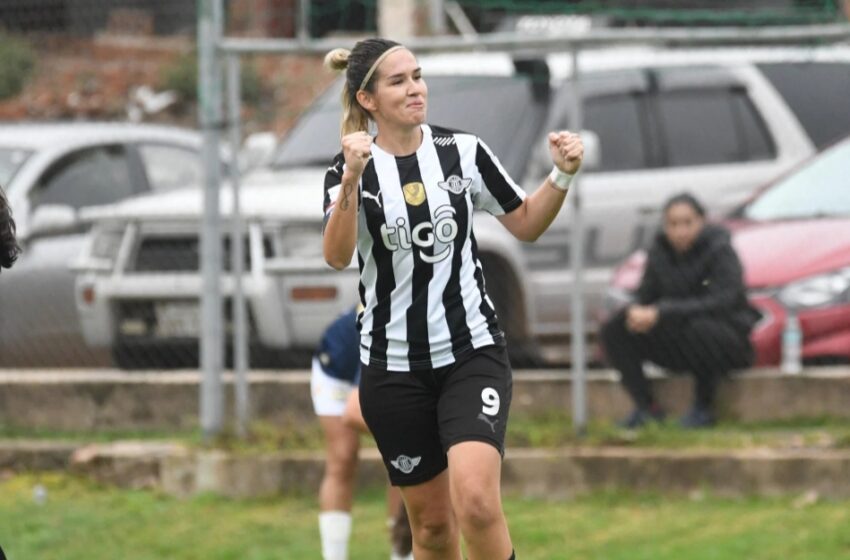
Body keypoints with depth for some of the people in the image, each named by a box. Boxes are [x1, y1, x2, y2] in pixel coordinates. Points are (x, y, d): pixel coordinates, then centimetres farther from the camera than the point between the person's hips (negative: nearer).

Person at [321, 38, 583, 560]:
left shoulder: (464, 152, -1)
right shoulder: (351, 168, -5)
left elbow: (526, 224, 10)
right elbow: (337, 257, -22)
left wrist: (562, 175, -7)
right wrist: (352, 181, -37)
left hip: (473, 351, 0)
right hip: (394, 366, 0)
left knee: (476, 502, -23)